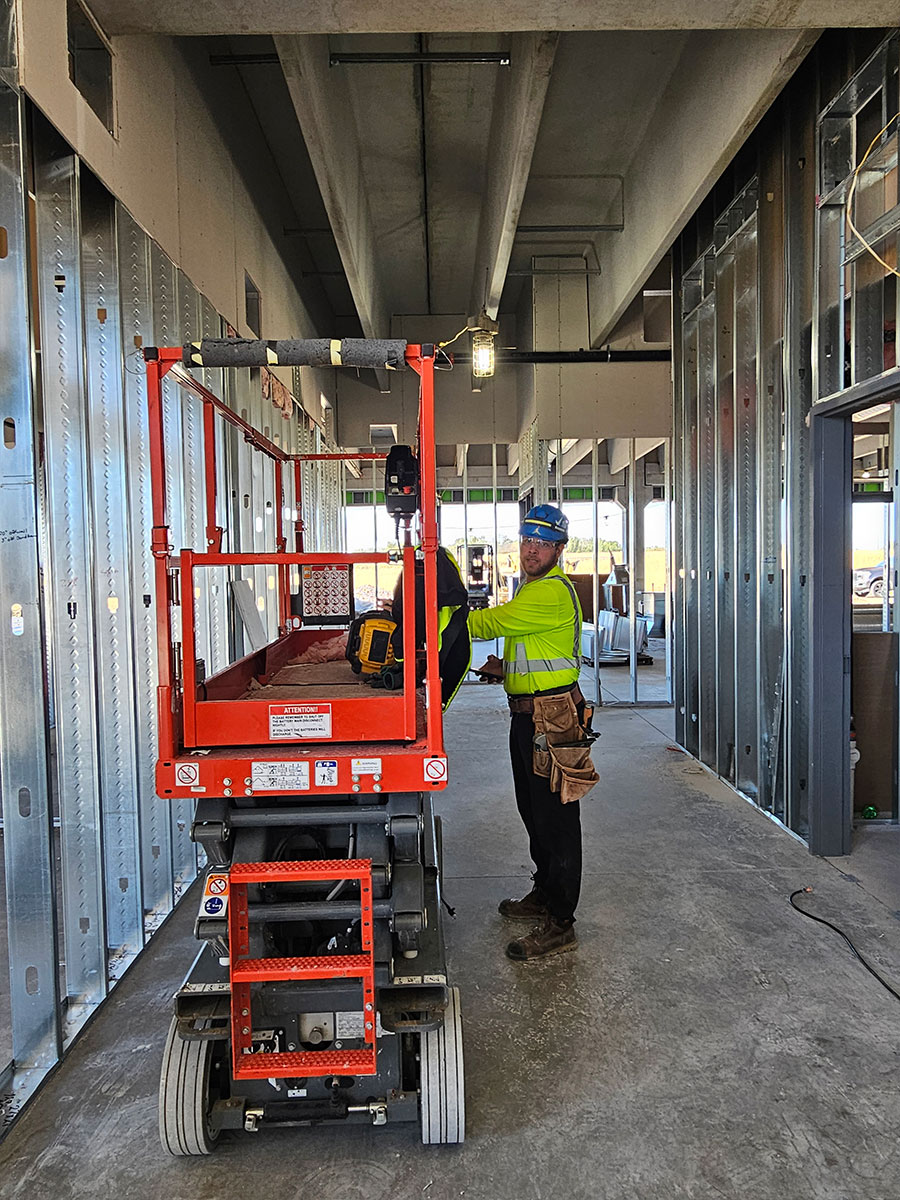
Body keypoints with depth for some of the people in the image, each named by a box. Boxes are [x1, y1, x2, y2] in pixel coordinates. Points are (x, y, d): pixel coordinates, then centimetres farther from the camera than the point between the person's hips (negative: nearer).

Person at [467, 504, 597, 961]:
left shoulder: (552, 591, -17)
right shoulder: (533, 586, 17)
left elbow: (493, 622, -18)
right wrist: (504, 666, 10)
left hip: (552, 719, -11)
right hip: (528, 714, 11)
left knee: (555, 818, -3)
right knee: (534, 811, 21)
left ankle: (559, 924, 6)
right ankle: (544, 895, 37)